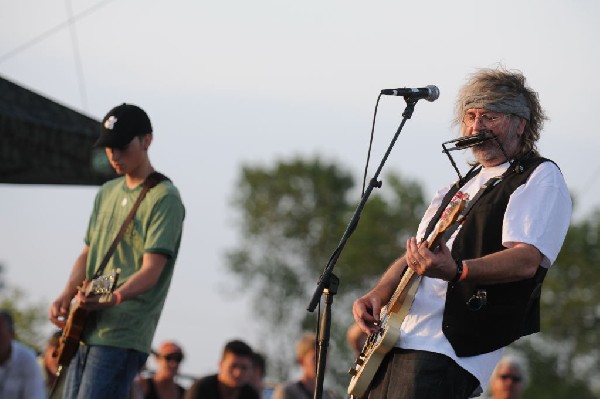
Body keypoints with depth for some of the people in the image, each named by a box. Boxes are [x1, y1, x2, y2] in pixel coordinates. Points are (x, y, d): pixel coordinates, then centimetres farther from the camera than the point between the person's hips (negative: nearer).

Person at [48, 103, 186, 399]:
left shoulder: (164, 199, -9)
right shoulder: (107, 193, 17)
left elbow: (151, 271, -17)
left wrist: (113, 297, -34)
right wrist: (66, 296, 0)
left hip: (123, 337, -9)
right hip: (87, 331, 9)